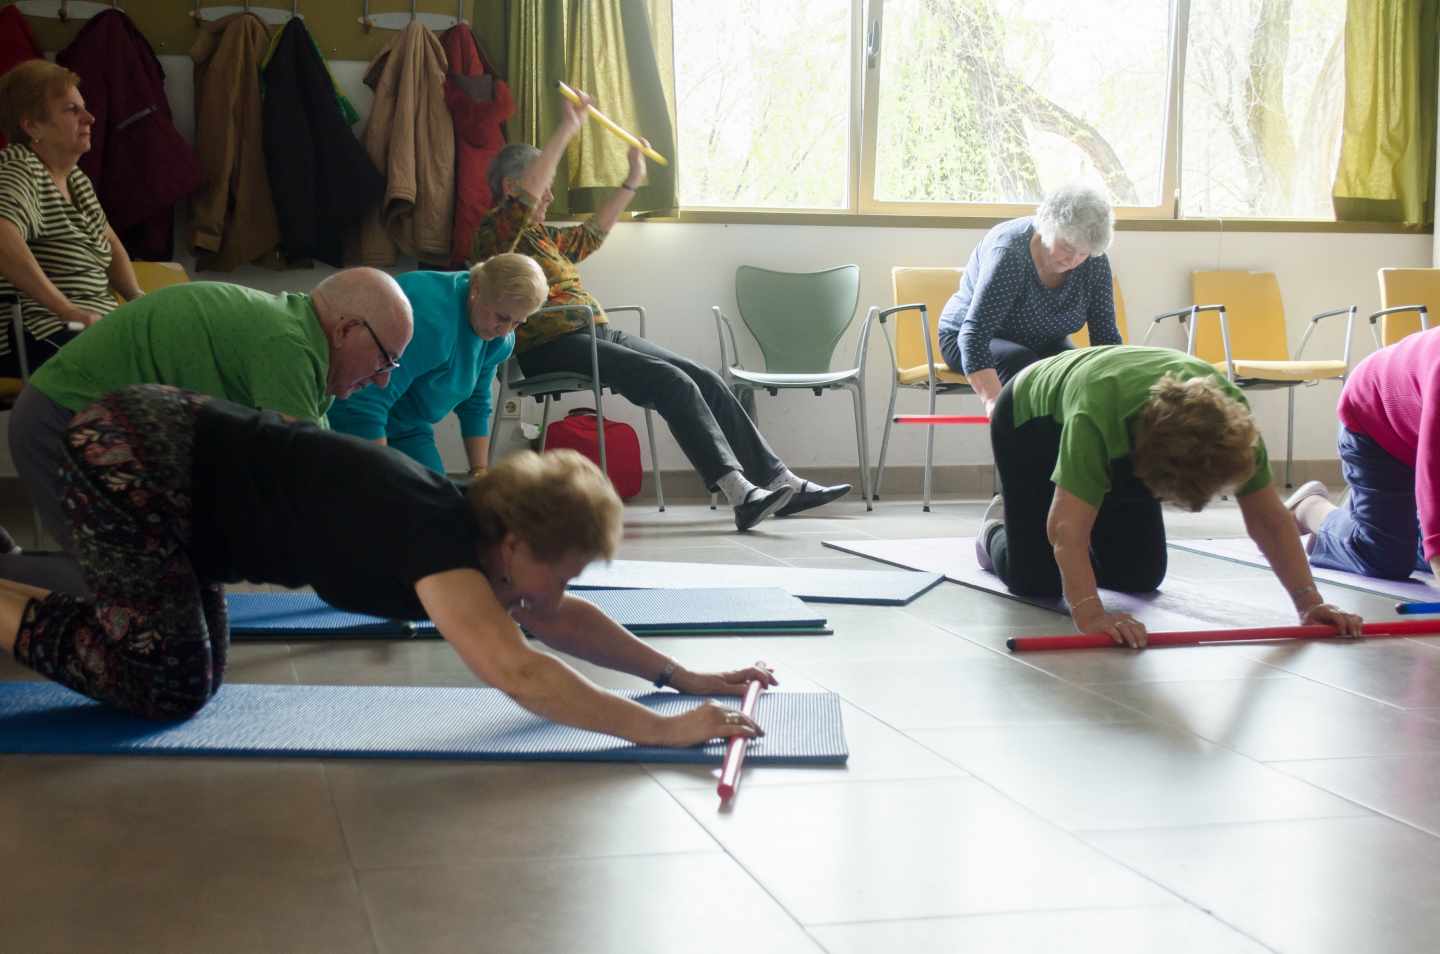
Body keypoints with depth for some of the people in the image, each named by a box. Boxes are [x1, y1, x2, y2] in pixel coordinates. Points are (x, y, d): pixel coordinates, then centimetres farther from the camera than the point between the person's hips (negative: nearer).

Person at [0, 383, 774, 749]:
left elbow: (561, 622, 14)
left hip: (171, 450, 9)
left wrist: (682, 676, 8)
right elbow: (515, 671, -38)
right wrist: (661, 731, -36)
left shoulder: (467, 522, 2)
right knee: (171, 687, -9)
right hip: (129, 460, -9)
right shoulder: (439, 538, -24)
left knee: (198, 674, 14)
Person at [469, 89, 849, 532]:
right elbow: (523, 198, -22)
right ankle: (739, 493, -33)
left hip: (598, 335, 9)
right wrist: (566, 129, -20)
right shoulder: (495, 232, -1)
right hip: (554, 347, -9)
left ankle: (778, 481, -8)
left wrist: (632, 180, 40)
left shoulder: (541, 236, 27)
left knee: (704, 379, -5)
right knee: (673, 383, -26)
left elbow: (591, 234, 42)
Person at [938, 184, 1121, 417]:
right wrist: (993, 400, -52)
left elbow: (1106, 335, -10)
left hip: (1044, 344, 5)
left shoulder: (1094, 261, -14)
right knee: (1029, 370, -35)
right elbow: (974, 334, -38)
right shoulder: (1010, 252, -30)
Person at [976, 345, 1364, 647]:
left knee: (1140, 577, -1)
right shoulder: (1098, 414, -48)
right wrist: (1091, 615, -61)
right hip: (1032, 419, -5)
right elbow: (1067, 527, -50)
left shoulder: (1226, 412, -33)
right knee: (1037, 581, -12)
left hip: (1125, 428, 5)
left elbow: (1268, 517, -25)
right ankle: (996, 529, 22)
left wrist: (1309, 601, -33)